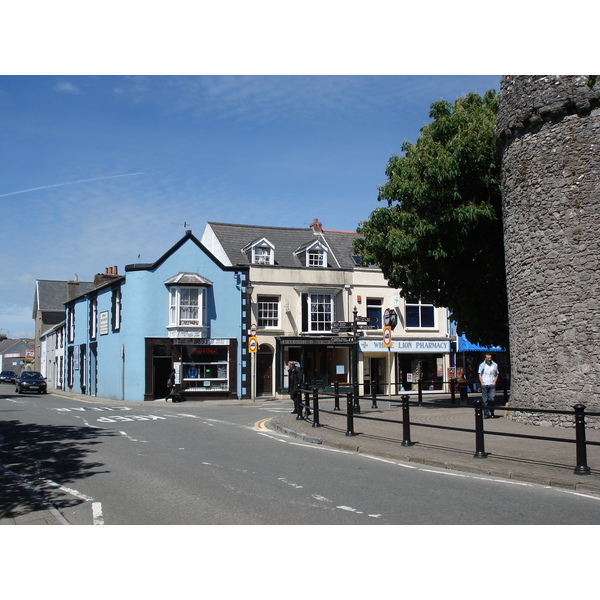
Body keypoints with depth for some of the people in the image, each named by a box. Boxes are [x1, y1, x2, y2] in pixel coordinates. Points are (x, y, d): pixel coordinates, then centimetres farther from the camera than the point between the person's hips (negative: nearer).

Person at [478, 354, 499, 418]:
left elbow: (497, 375, 16)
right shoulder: (482, 365, 9)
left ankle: (492, 413, 5)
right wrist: (482, 383, -3)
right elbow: (480, 375, 10)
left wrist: (494, 382, 1)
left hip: (492, 385, 0)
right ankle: (486, 414, 3)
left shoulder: (495, 365, 11)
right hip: (484, 385, 0)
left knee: (492, 399, -8)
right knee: (485, 400, 0)